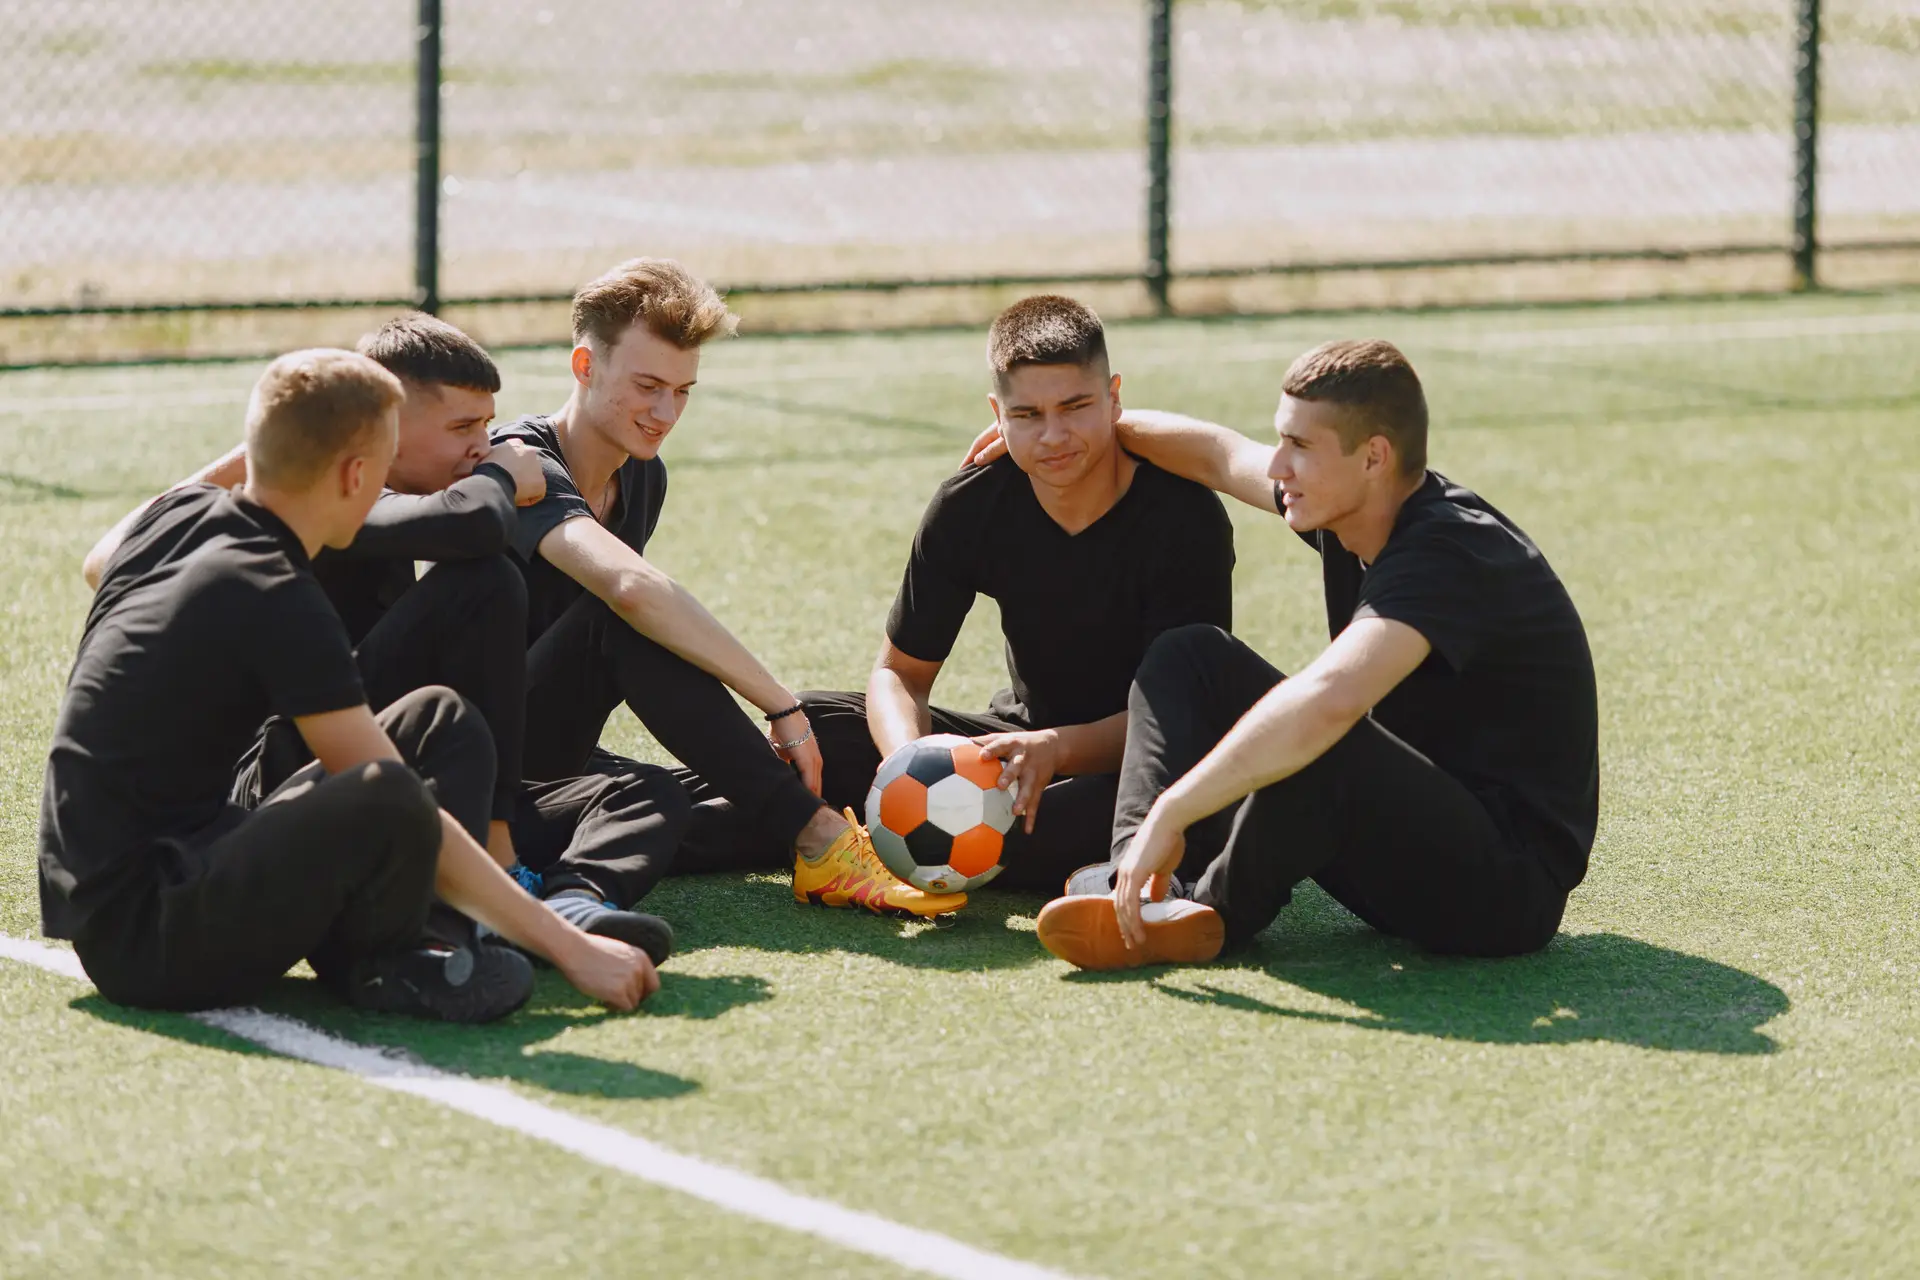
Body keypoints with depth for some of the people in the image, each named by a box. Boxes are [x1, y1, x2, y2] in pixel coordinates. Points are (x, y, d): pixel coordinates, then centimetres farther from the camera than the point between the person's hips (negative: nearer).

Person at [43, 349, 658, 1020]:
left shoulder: (177, 513, 7)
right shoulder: (278, 605, -19)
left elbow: (102, 562, 37)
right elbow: (398, 808, -19)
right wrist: (566, 945, -15)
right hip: (137, 937, -10)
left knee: (442, 720, 11)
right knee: (385, 800, -37)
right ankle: (376, 964, -6)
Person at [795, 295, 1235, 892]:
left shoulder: (1184, 517, -20)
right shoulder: (971, 506, -9)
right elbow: (900, 672, -4)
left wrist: (1056, 750, -42)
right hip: (1027, 736, 4)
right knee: (811, 724, -13)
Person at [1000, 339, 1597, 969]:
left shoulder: (1447, 555, -27)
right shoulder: (1356, 508, 1)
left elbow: (1327, 700, -43)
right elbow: (1222, 454, 22)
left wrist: (1170, 814, -40)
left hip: (1507, 889, -10)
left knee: (1318, 753, -39)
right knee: (1189, 655, 6)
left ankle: (1217, 910, -11)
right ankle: (1148, 893, -15)